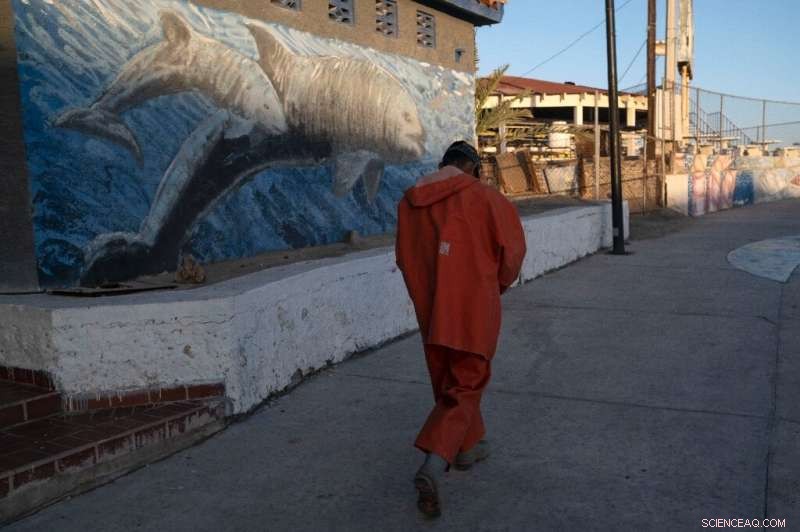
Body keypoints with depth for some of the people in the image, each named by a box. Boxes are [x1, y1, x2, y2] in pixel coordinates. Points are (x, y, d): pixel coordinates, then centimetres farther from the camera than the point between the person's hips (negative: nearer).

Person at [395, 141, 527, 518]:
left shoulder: (410, 200, 5)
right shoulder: (482, 195, -7)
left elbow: (405, 257, 9)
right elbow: (511, 247, -6)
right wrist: (500, 283, 12)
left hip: (431, 308, 5)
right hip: (474, 306, -4)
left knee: (446, 380, 22)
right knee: (464, 386, 2)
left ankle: (468, 447, 38)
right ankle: (433, 466, -13)